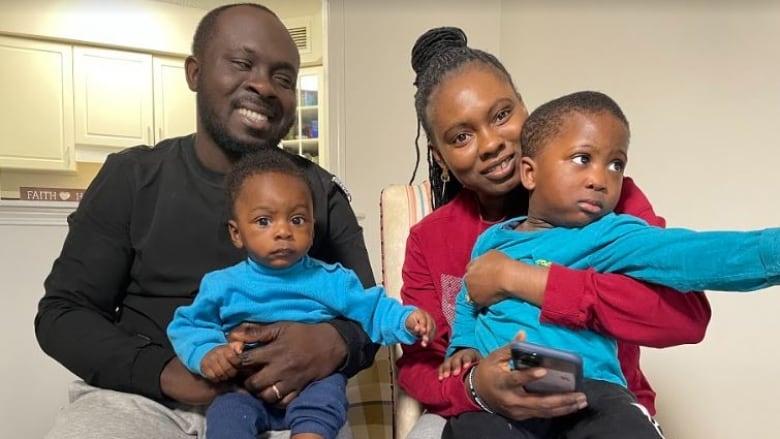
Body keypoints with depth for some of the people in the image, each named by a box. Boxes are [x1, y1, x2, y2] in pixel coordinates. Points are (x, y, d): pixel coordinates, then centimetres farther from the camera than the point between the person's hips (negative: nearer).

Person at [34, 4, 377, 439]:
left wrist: (335, 344, -21)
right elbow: (62, 312, 3)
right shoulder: (131, 177, 5)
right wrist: (164, 371, -15)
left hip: (280, 399, 1)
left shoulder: (320, 191, 5)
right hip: (142, 396, 0)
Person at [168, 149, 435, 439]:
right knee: (226, 411, -27)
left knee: (326, 395, -30)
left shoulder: (331, 280, 3)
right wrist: (205, 353, -12)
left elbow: (374, 310, 6)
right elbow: (187, 326, 10)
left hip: (315, 385, 0)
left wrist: (407, 320, -14)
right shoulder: (222, 285, 5)